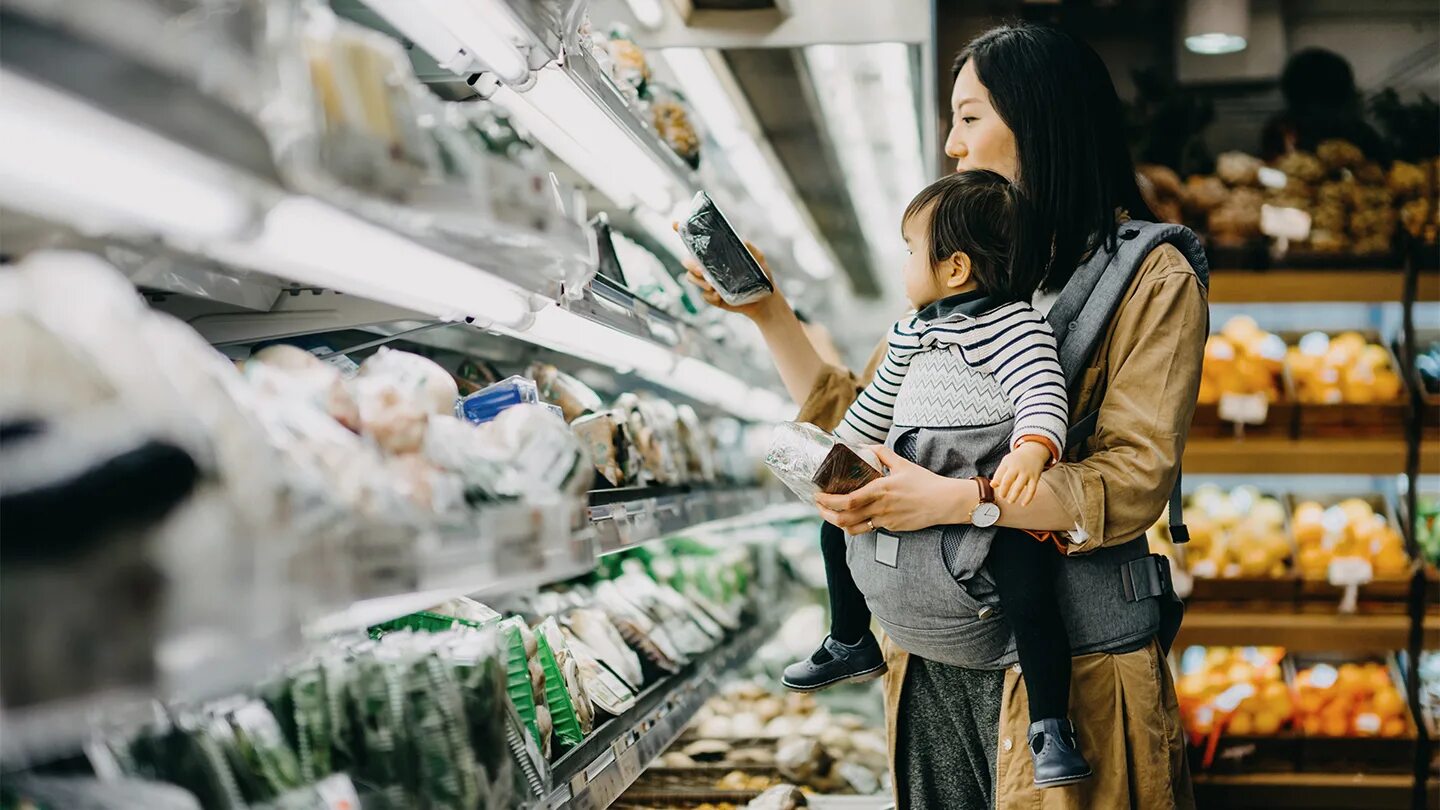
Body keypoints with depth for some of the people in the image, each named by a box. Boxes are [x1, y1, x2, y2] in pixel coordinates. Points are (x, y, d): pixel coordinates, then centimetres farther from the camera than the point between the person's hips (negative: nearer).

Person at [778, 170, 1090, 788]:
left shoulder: (1012, 324, -11)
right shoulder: (911, 333, 15)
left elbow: (1042, 395, -24)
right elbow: (877, 405, 27)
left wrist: (1033, 449, -42)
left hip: (998, 496, -8)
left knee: (1028, 593, -26)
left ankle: (1050, 727, -10)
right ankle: (854, 645, 31)